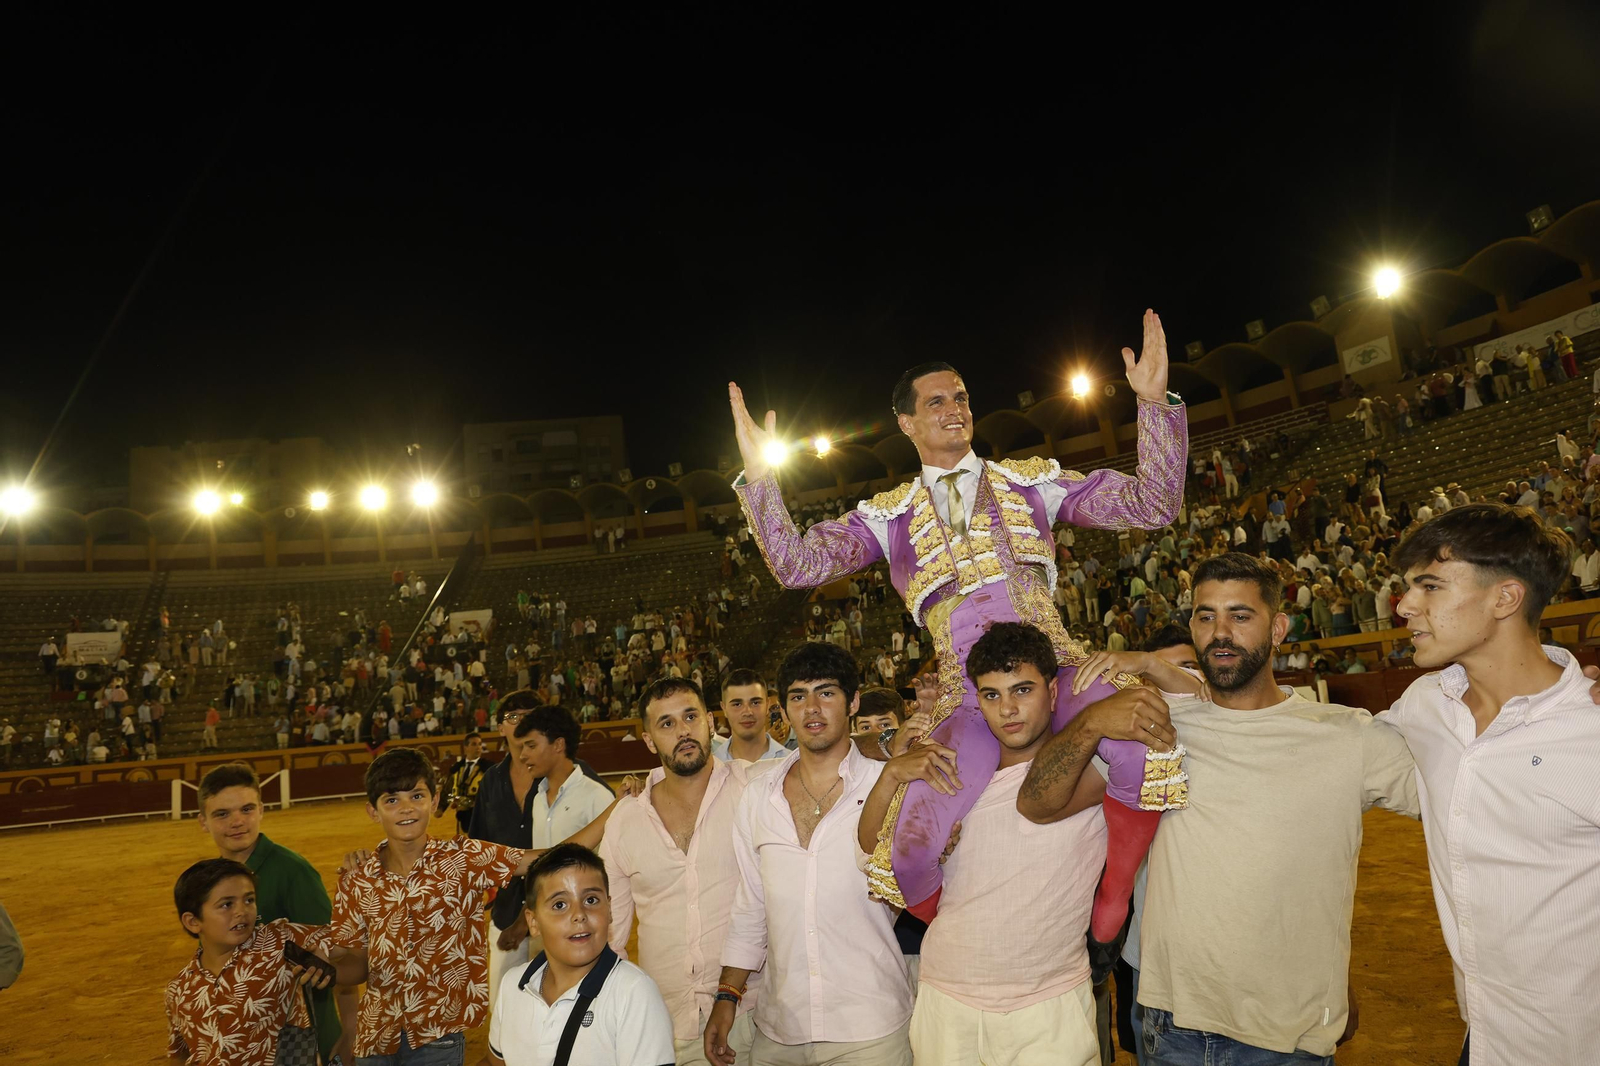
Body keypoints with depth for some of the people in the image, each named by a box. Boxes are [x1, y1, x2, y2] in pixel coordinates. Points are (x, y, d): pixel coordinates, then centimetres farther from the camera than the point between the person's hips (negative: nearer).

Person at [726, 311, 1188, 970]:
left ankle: (1105, 925, -7)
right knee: (907, 854, -21)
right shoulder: (889, 517, 18)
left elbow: (1152, 507, 10)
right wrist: (759, 476, -4)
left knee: (1143, 742, -34)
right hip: (966, 694, 0)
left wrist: (1155, 402, -1)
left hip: (1055, 667, 0)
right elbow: (798, 565, 6)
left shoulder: (1031, 481, 18)